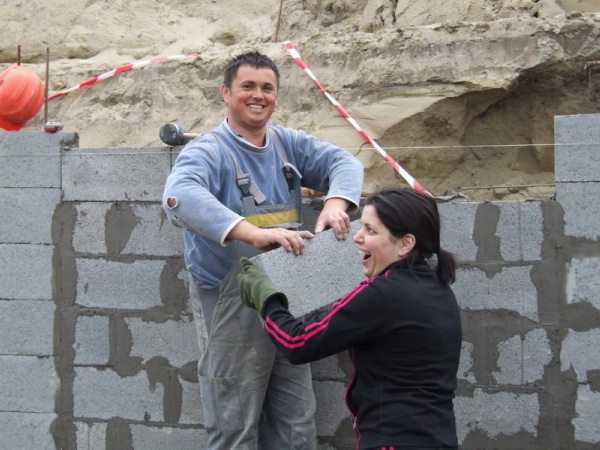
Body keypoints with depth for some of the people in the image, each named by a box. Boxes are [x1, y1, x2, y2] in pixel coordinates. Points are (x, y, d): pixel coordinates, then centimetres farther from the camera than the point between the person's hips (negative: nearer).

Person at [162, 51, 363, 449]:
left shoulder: (290, 144, 11)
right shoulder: (208, 151, -10)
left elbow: (342, 161, 2)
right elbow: (181, 196, -29)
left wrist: (336, 203, -22)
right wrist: (253, 233, -42)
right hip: (231, 309, -6)